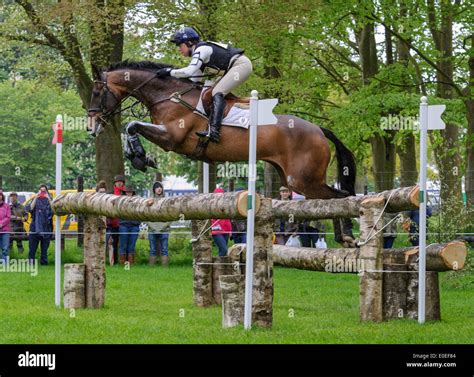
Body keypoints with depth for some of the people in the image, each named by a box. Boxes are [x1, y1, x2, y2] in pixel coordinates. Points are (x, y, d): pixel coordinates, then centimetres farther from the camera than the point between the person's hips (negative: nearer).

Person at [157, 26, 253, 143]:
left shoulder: (201, 50, -15)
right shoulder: (197, 54, 17)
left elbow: (189, 71, -29)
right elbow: (195, 79, 17)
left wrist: (170, 72, -20)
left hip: (242, 65, -11)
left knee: (217, 93, -19)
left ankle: (214, 130, -32)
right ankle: (211, 129, -2)